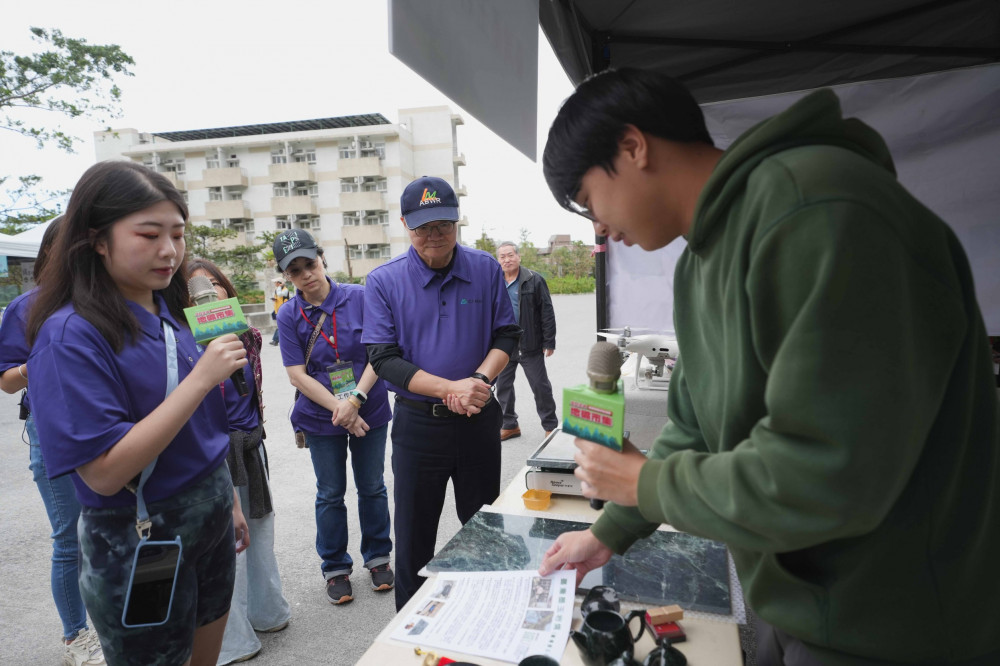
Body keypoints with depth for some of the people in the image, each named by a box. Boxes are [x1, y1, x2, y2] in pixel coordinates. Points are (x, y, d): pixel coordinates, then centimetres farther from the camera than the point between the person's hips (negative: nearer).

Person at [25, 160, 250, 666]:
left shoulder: (172, 316, 2)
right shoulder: (72, 335, -19)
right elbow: (104, 472, -25)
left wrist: (230, 501, 15)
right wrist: (201, 377, -29)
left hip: (209, 523, 7)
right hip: (138, 546, -6)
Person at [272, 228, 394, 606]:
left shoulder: (359, 297, -8)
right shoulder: (289, 316, -5)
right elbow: (297, 375, -8)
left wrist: (356, 399, -20)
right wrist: (339, 409, -17)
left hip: (370, 410, 0)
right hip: (321, 418, 0)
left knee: (372, 487, 13)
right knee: (330, 494, 13)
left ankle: (378, 557, 34)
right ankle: (335, 568, 31)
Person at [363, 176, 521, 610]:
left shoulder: (485, 269, -2)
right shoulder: (384, 281, -7)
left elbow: (506, 334, 1)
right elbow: (384, 358, -11)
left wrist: (479, 379, -18)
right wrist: (450, 389, -23)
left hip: (479, 417, 2)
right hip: (418, 423, -1)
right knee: (414, 534, 13)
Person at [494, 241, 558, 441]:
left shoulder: (534, 280, -4)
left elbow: (547, 312, -5)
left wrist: (549, 342, -8)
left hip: (530, 345, -4)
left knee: (540, 386, 3)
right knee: (503, 386, 11)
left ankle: (551, 425, 18)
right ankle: (509, 425, 27)